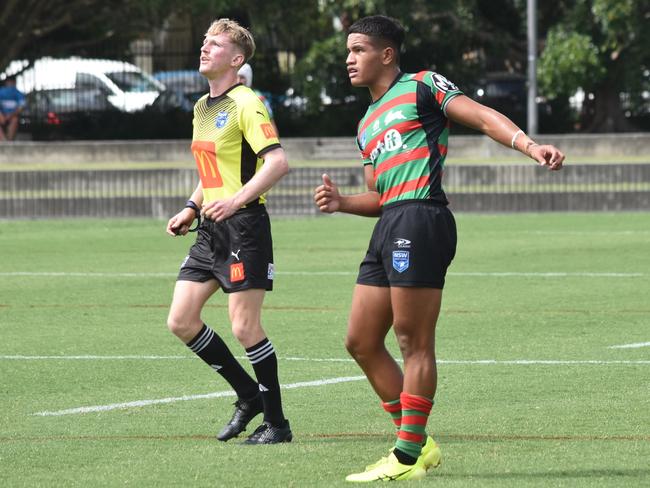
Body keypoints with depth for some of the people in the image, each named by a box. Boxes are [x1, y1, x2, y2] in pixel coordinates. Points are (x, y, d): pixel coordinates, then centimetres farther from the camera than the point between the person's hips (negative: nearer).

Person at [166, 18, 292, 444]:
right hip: (210, 231, 9)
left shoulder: (246, 105, -11)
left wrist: (236, 200, -29)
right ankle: (250, 396, 19)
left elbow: (278, 162, -22)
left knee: (245, 327, -9)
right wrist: (192, 209, 17)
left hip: (243, 226, -9)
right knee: (181, 321, 5)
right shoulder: (202, 107, 17)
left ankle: (276, 423, 3)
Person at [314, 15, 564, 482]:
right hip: (390, 224, 9)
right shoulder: (368, 123, 26)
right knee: (361, 342, 7)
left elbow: (484, 117, -8)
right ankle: (418, 444, 13)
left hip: (420, 218, -9)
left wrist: (530, 145, -24)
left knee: (415, 342, -7)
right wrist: (341, 202, 9)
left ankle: (408, 458, -4)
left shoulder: (421, 87, 2)